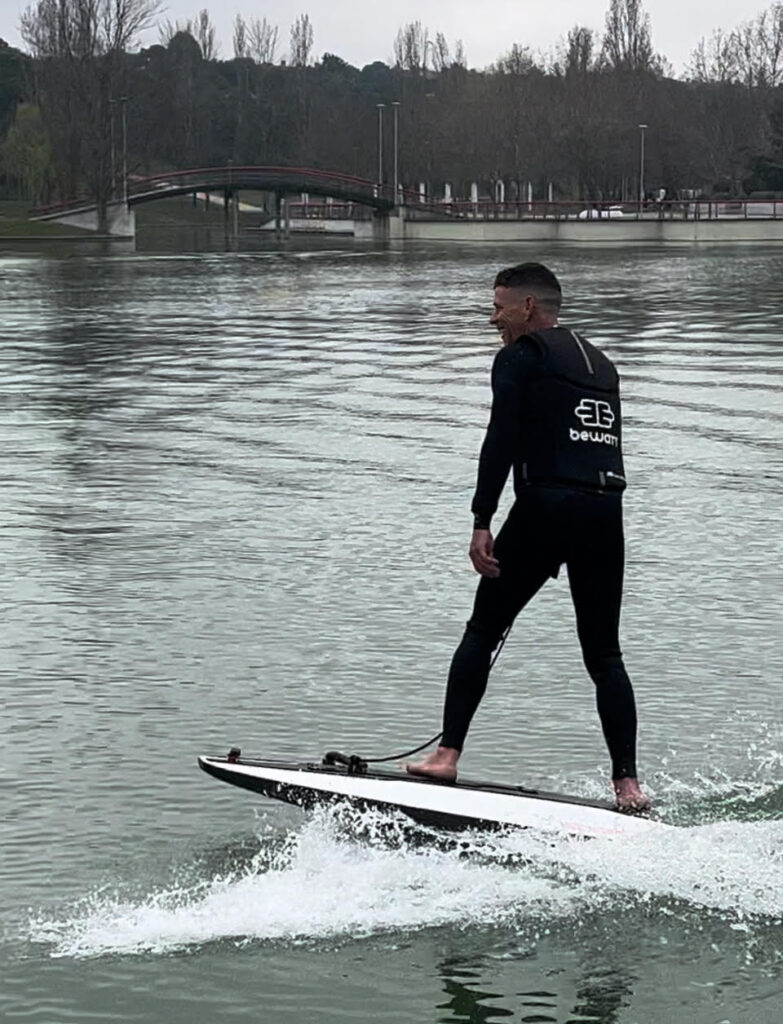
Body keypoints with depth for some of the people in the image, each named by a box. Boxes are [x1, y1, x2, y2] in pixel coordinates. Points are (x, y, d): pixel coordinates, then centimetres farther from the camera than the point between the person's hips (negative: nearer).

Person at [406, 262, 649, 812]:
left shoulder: (521, 357, 2)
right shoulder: (602, 364, 24)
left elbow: (501, 441, -10)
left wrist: (482, 522, -15)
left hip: (545, 508, -6)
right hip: (606, 514, 6)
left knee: (482, 632, 6)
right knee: (604, 655, 11)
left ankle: (448, 755, 1)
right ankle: (627, 781, 4)